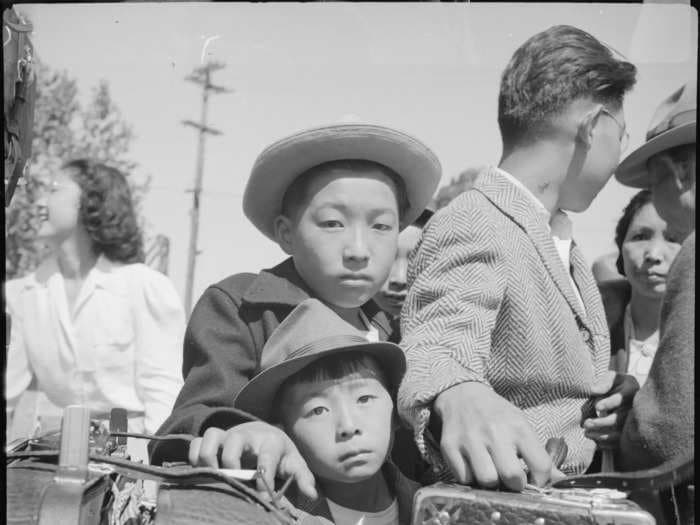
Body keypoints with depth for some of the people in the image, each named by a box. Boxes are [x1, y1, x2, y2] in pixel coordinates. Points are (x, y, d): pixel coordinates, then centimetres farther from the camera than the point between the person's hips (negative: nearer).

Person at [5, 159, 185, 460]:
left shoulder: (148, 288, -6)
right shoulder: (22, 295, 8)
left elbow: (163, 396, -9)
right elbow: (7, 391, 4)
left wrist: (153, 466, -22)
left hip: (131, 454, -3)